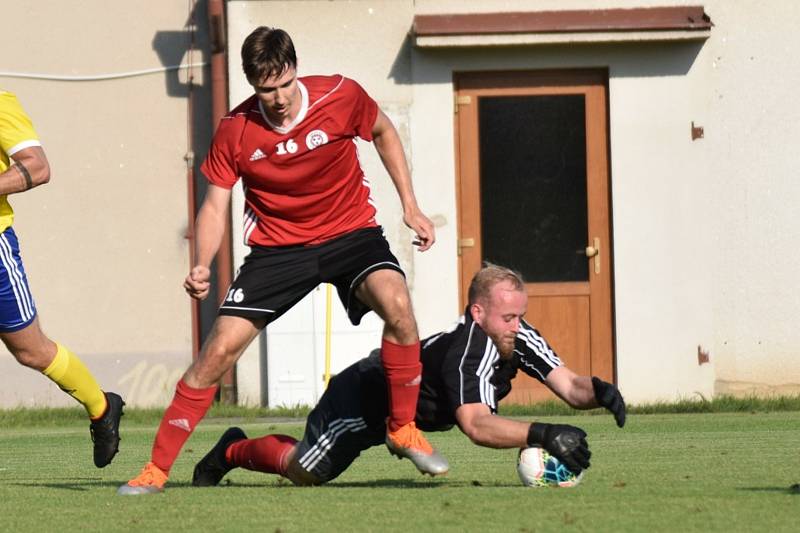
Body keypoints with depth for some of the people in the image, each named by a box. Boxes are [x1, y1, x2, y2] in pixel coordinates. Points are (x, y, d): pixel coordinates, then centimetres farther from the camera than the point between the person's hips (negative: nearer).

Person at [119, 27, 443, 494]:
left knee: (396, 302, -30)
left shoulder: (341, 96, -15)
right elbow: (215, 206, -6)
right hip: (277, 244, 0)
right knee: (219, 350, -9)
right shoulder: (235, 131, -14)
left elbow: (383, 132, 7)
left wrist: (410, 205, 4)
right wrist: (202, 267, -24)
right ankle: (156, 469, 1)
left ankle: (403, 429, -9)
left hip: (350, 232, 0)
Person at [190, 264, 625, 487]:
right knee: (303, 470, 13)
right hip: (362, 397, -8)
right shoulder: (470, 352, -43)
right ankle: (233, 451, 40)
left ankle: (234, 448, 49)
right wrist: (541, 435, -68)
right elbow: (475, 425, -57)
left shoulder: (517, 337, -20)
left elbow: (568, 385, -21)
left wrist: (598, 392, -43)